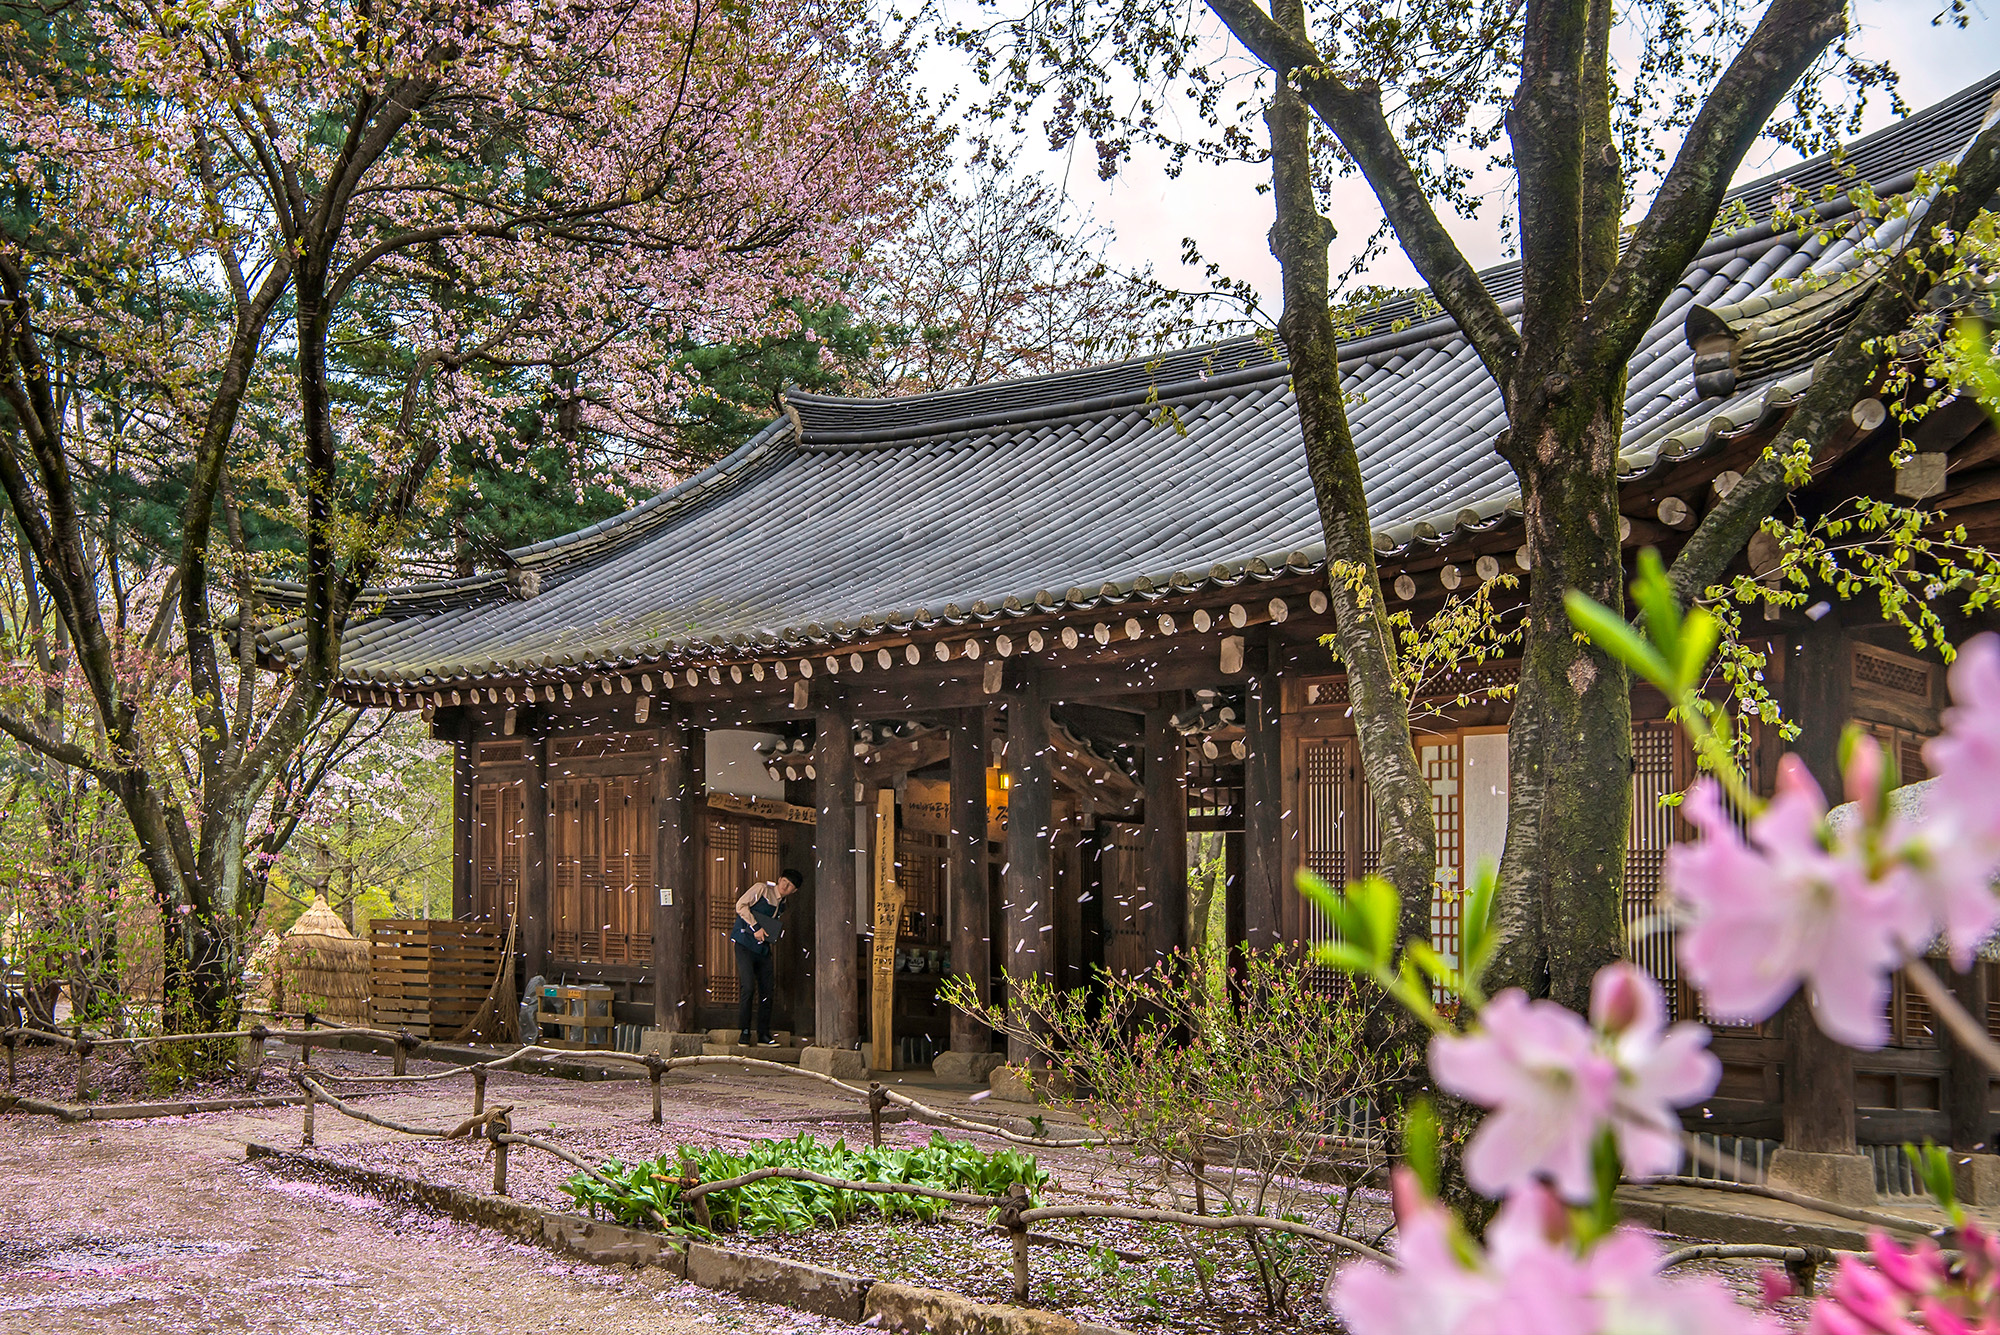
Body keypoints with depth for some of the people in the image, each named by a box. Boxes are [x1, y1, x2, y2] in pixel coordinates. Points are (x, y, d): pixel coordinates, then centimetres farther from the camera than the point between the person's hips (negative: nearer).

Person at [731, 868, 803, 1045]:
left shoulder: (782, 905, 15)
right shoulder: (762, 888, -5)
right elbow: (741, 905, -12)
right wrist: (755, 928, -15)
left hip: (763, 949, 7)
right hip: (745, 944, -7)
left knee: (766, 990, 2)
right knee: (748, 986, -16)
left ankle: (763, 1035, 10)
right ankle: (744, 1032, -6)